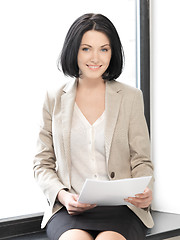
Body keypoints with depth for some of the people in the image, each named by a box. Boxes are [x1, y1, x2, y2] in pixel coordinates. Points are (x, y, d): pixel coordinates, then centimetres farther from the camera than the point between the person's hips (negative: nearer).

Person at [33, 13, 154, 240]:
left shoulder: (131, 97, 10)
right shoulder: (54, 99, 11)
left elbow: (141, 161, 9)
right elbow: (43, 164, 11)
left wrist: (145, 192, -14)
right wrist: (62, 195, -9)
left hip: (121, 207, 0)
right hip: (68, 211, 1)